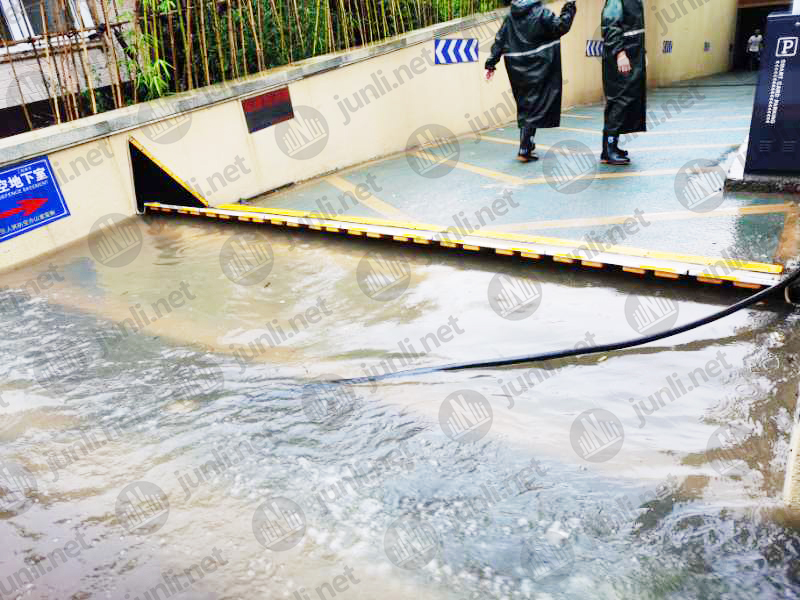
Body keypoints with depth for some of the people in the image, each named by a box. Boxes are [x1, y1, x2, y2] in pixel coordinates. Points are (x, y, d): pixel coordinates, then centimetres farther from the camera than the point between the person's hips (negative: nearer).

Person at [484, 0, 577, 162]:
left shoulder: (510, 16, 8)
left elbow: (499, 41, 6)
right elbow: (561, 27, -9)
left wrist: (490, 64, 7)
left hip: (517, 69, 5)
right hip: (538, 70, -5)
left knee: (524, 106, 16)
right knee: (534, 107, -3)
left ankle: (527, 145, 23)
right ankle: (524, 150, -11)